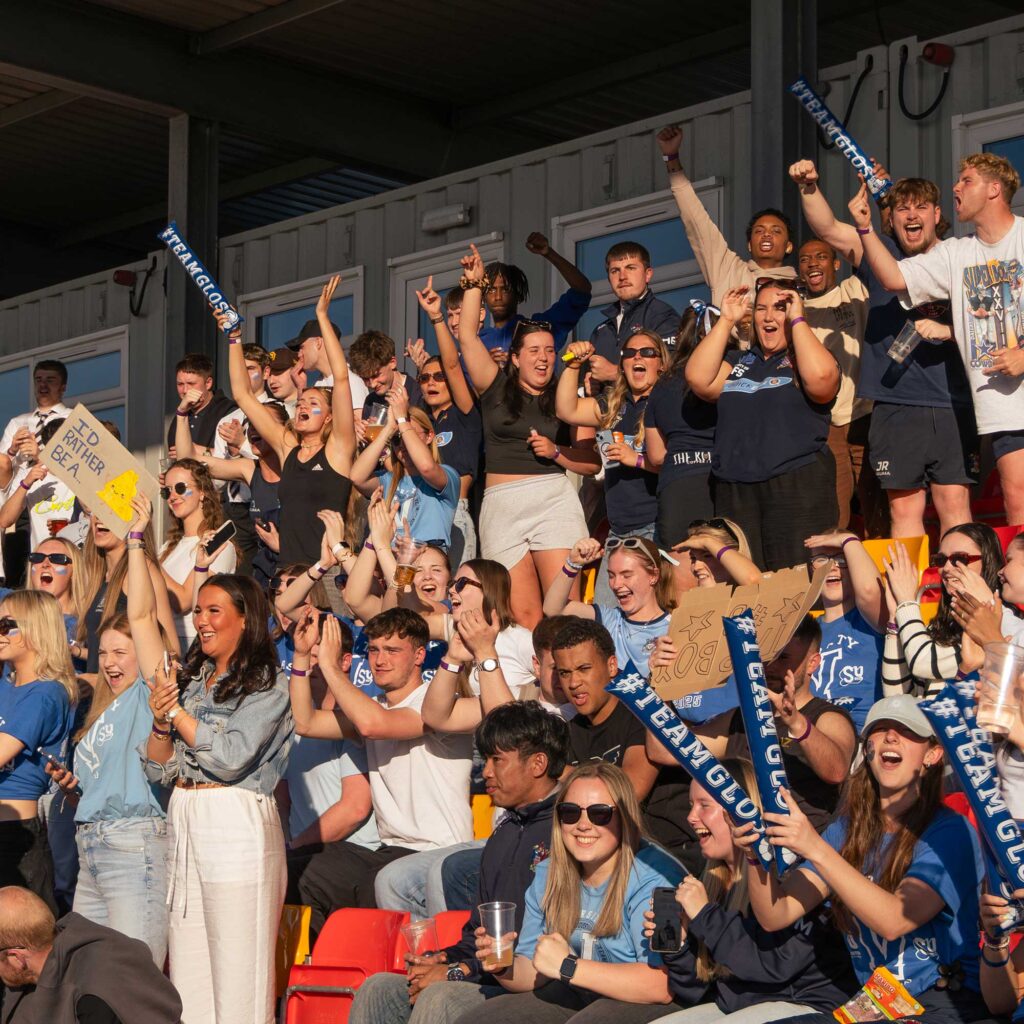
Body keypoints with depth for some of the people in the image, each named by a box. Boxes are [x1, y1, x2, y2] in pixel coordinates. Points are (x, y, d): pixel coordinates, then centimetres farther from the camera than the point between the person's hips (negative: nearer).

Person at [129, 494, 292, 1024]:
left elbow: (230, 757, -13)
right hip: (184, 824, 7)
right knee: (188, 976, 6)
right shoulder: (189, 678, 16)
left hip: (237, 827, -7)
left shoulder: (267, 685, -1)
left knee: (237, 978, -8)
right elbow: (158, 770, 14)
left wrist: (176, 711, -6)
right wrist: (160, 721, -4)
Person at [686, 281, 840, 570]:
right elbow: (698, 378, 4)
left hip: (797, 486, -4)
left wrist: (797, 320, -5)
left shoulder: (803, 361, 8)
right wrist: (726, 321, 7)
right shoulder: (737, 361, 21)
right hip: (733, 490, 4)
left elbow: (820, 378, -16)